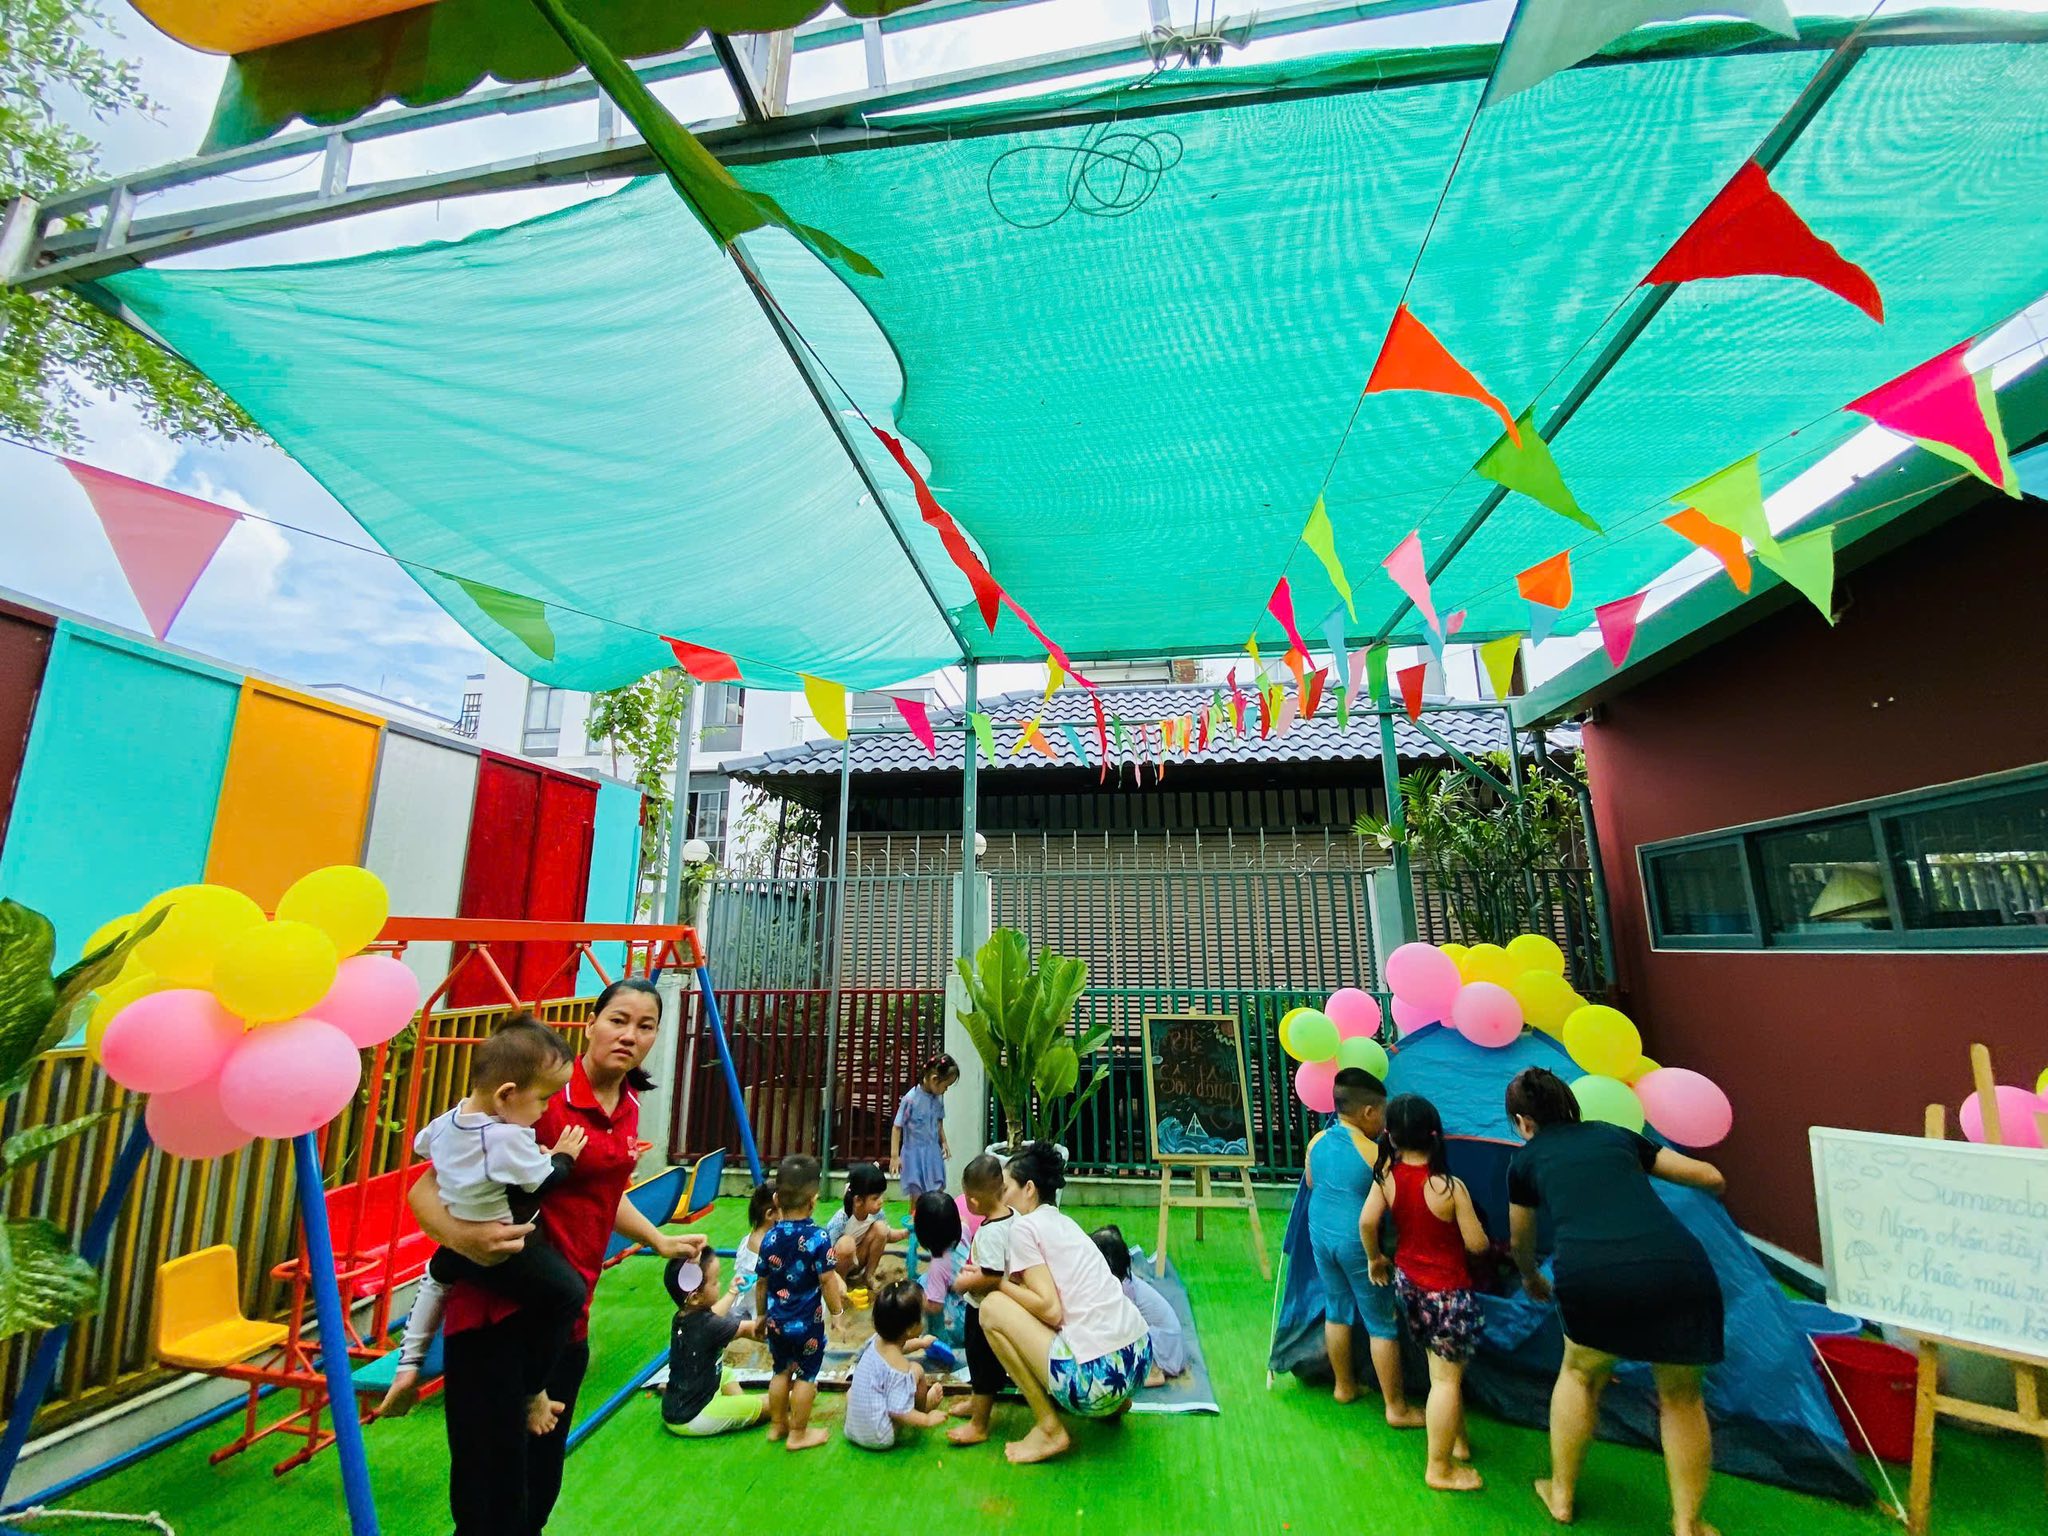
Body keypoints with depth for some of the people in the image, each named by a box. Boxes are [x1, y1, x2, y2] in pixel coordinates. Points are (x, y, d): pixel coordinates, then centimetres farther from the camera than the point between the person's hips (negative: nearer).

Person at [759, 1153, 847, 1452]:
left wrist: (762, 1316, 18)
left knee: (781, 1371, 23)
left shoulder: (770, 1237, -8)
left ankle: (777, 1425, 38)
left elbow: (762, 1283, 3)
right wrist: (838, 1314, -4)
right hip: (807, 1323, -5)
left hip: (776, 1321, 5)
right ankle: (798, 1434, 25)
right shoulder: (818, 1238, -23)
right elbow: (828, 1282, -19)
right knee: (806, 1376, 13)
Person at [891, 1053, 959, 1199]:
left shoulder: (938, 1097, -3)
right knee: (917, 1196, 4)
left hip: (933, 1153, 5)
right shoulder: (911, 1098, -21)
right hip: (914, 1154, -5)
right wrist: (894, 1156, -13)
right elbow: (897, 1127, -14)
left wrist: (944, 1142, 10)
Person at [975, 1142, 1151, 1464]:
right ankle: (1114, 1402, 23)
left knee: (992, 1307, 0)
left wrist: (997, 1282, -2)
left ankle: (1050, 1430, 4)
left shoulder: (1025, 1226, -6)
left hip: (1096, 1378, -8)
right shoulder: (1064, 1221, 16)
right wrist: (1009, 1278, 12)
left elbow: (1051, 1309, -13)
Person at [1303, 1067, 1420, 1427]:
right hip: (1361, 1245, -6)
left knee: (1336, 1310, 22)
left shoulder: (1317, 1142, -5)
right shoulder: (1375, 1154, -23)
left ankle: (1344, 1386, 38)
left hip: (1321, 1234, 6)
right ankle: (1396, 1408, 25)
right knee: (1383, 1324, 12)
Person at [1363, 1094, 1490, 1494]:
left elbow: (1367, 1223, -9)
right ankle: (1440, 1469, 22)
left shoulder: (1387, 1176, -13)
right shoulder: (1450, 1187, -26)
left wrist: (1376, 1259, 9)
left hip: (1407, 1281, 5)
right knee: (1447, 1379, 10)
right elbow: (1477, 1244, -16)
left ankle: (1457, 1441, 40)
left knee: (1440, 1369, 24)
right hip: (1447, 1292, -5)